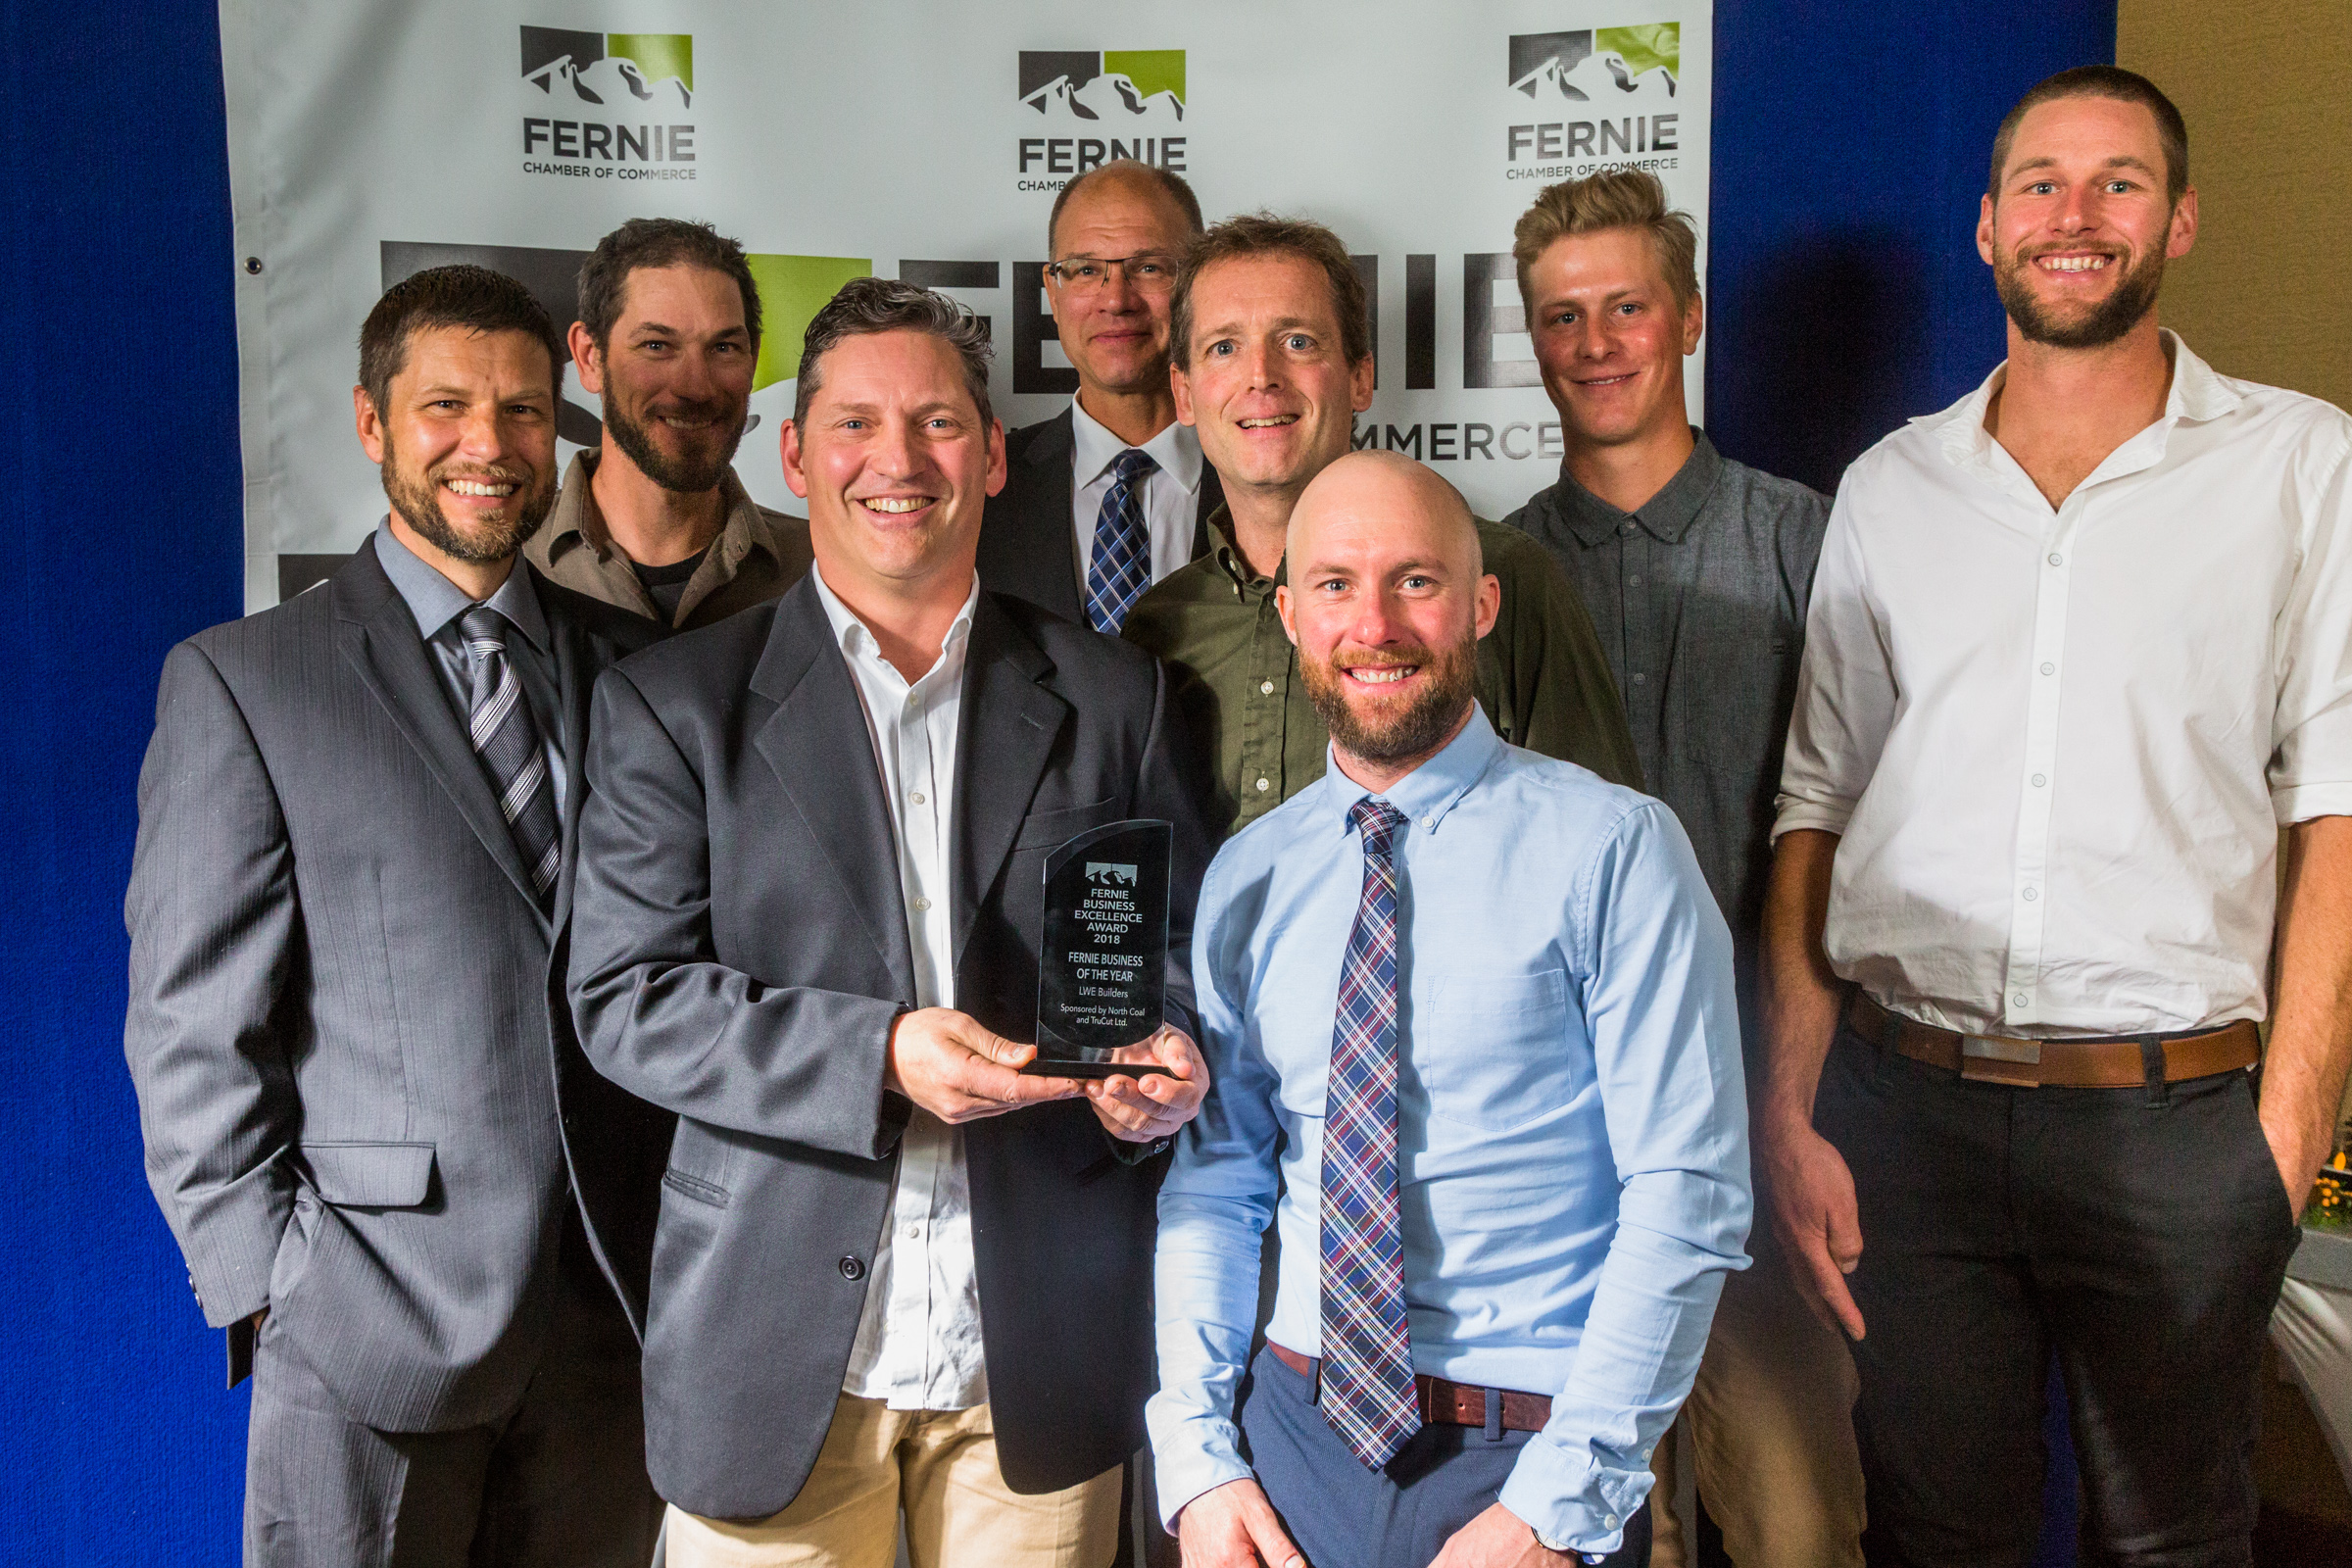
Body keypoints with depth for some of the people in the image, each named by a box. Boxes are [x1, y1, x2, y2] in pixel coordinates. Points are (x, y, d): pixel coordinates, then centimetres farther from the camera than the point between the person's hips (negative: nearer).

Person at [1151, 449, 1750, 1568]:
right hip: (1293, 1433, 4)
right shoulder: (1246, 878, 4)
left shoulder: (1612, 849, -10)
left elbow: (1688, 1195, -13)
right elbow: (1213, 1183, 7)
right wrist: (1199, 1461, -3)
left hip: (1530, 1455, -3)